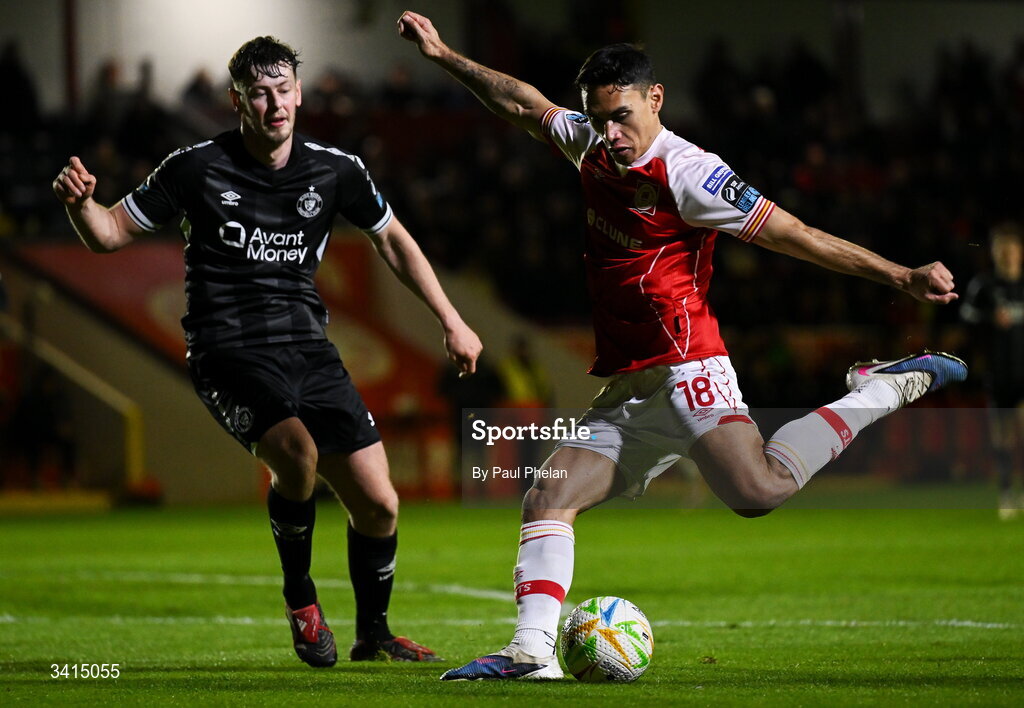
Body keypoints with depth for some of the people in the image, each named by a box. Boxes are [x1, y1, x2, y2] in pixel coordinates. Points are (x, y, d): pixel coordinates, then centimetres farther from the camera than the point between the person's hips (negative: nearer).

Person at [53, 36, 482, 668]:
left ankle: (374, 634, 24)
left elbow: (393, 241, 19)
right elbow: (110, 235, 2)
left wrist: (451, 321, 16)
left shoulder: (335, 170, 3)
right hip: (228, 351, -4)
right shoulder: (198, 168, -5)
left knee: (379, 504, -2)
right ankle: (300, 596, -5)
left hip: (307, 348, 4)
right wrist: (80, 202, -21)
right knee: (298, 453, -32)